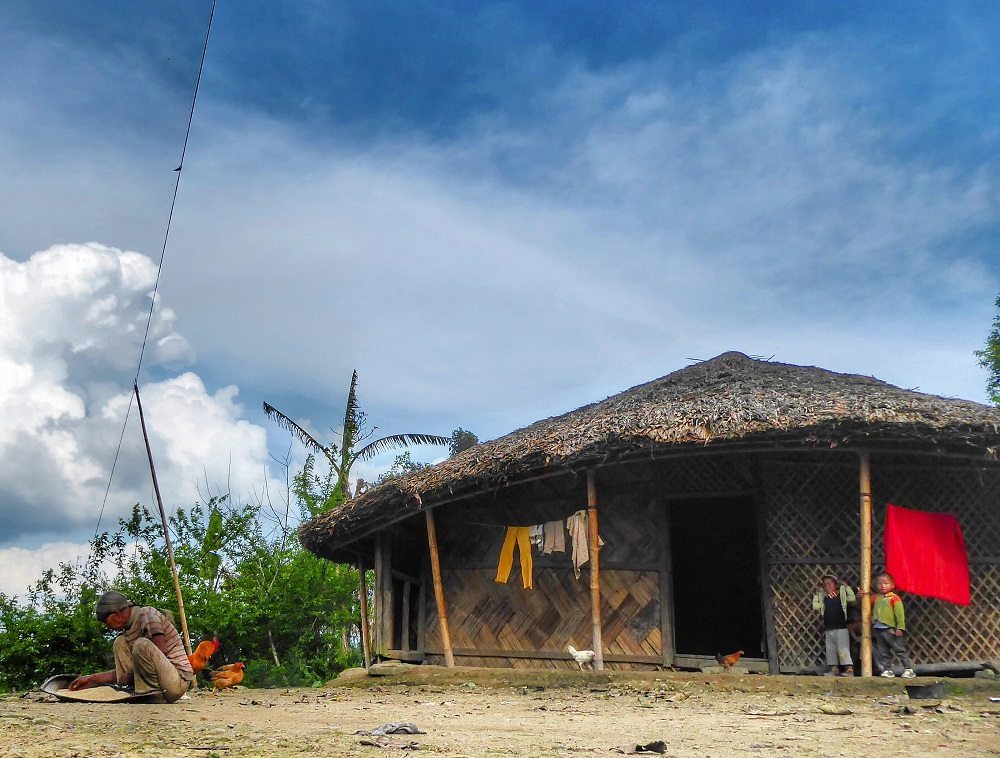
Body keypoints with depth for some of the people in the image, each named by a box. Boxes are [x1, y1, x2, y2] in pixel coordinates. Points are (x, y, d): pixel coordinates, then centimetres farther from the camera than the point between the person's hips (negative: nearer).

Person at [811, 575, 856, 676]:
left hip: (841, 627, -6)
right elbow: (816, 607, 10)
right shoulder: (823, 597, 11)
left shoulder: (842, 594, -2)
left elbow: (852, 599, -15)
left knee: (843, 649, -8)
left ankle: (849, 669, -4)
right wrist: (816, 595, 11)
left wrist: (846, 587, -13)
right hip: (828, 628, 6)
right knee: (830, 649, 9)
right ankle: (834, 669, 16)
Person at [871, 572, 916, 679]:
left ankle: (908, 669, 6)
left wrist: (900, 628, -15)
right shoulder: (875, 598, 11)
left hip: (891, 629, -6)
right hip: (878, 629, 6)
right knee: (883, 652, 10)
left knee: (900, 649, 0)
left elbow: (900, 614, -9)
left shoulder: (894, 598, -6)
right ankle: (887, 670, 17)